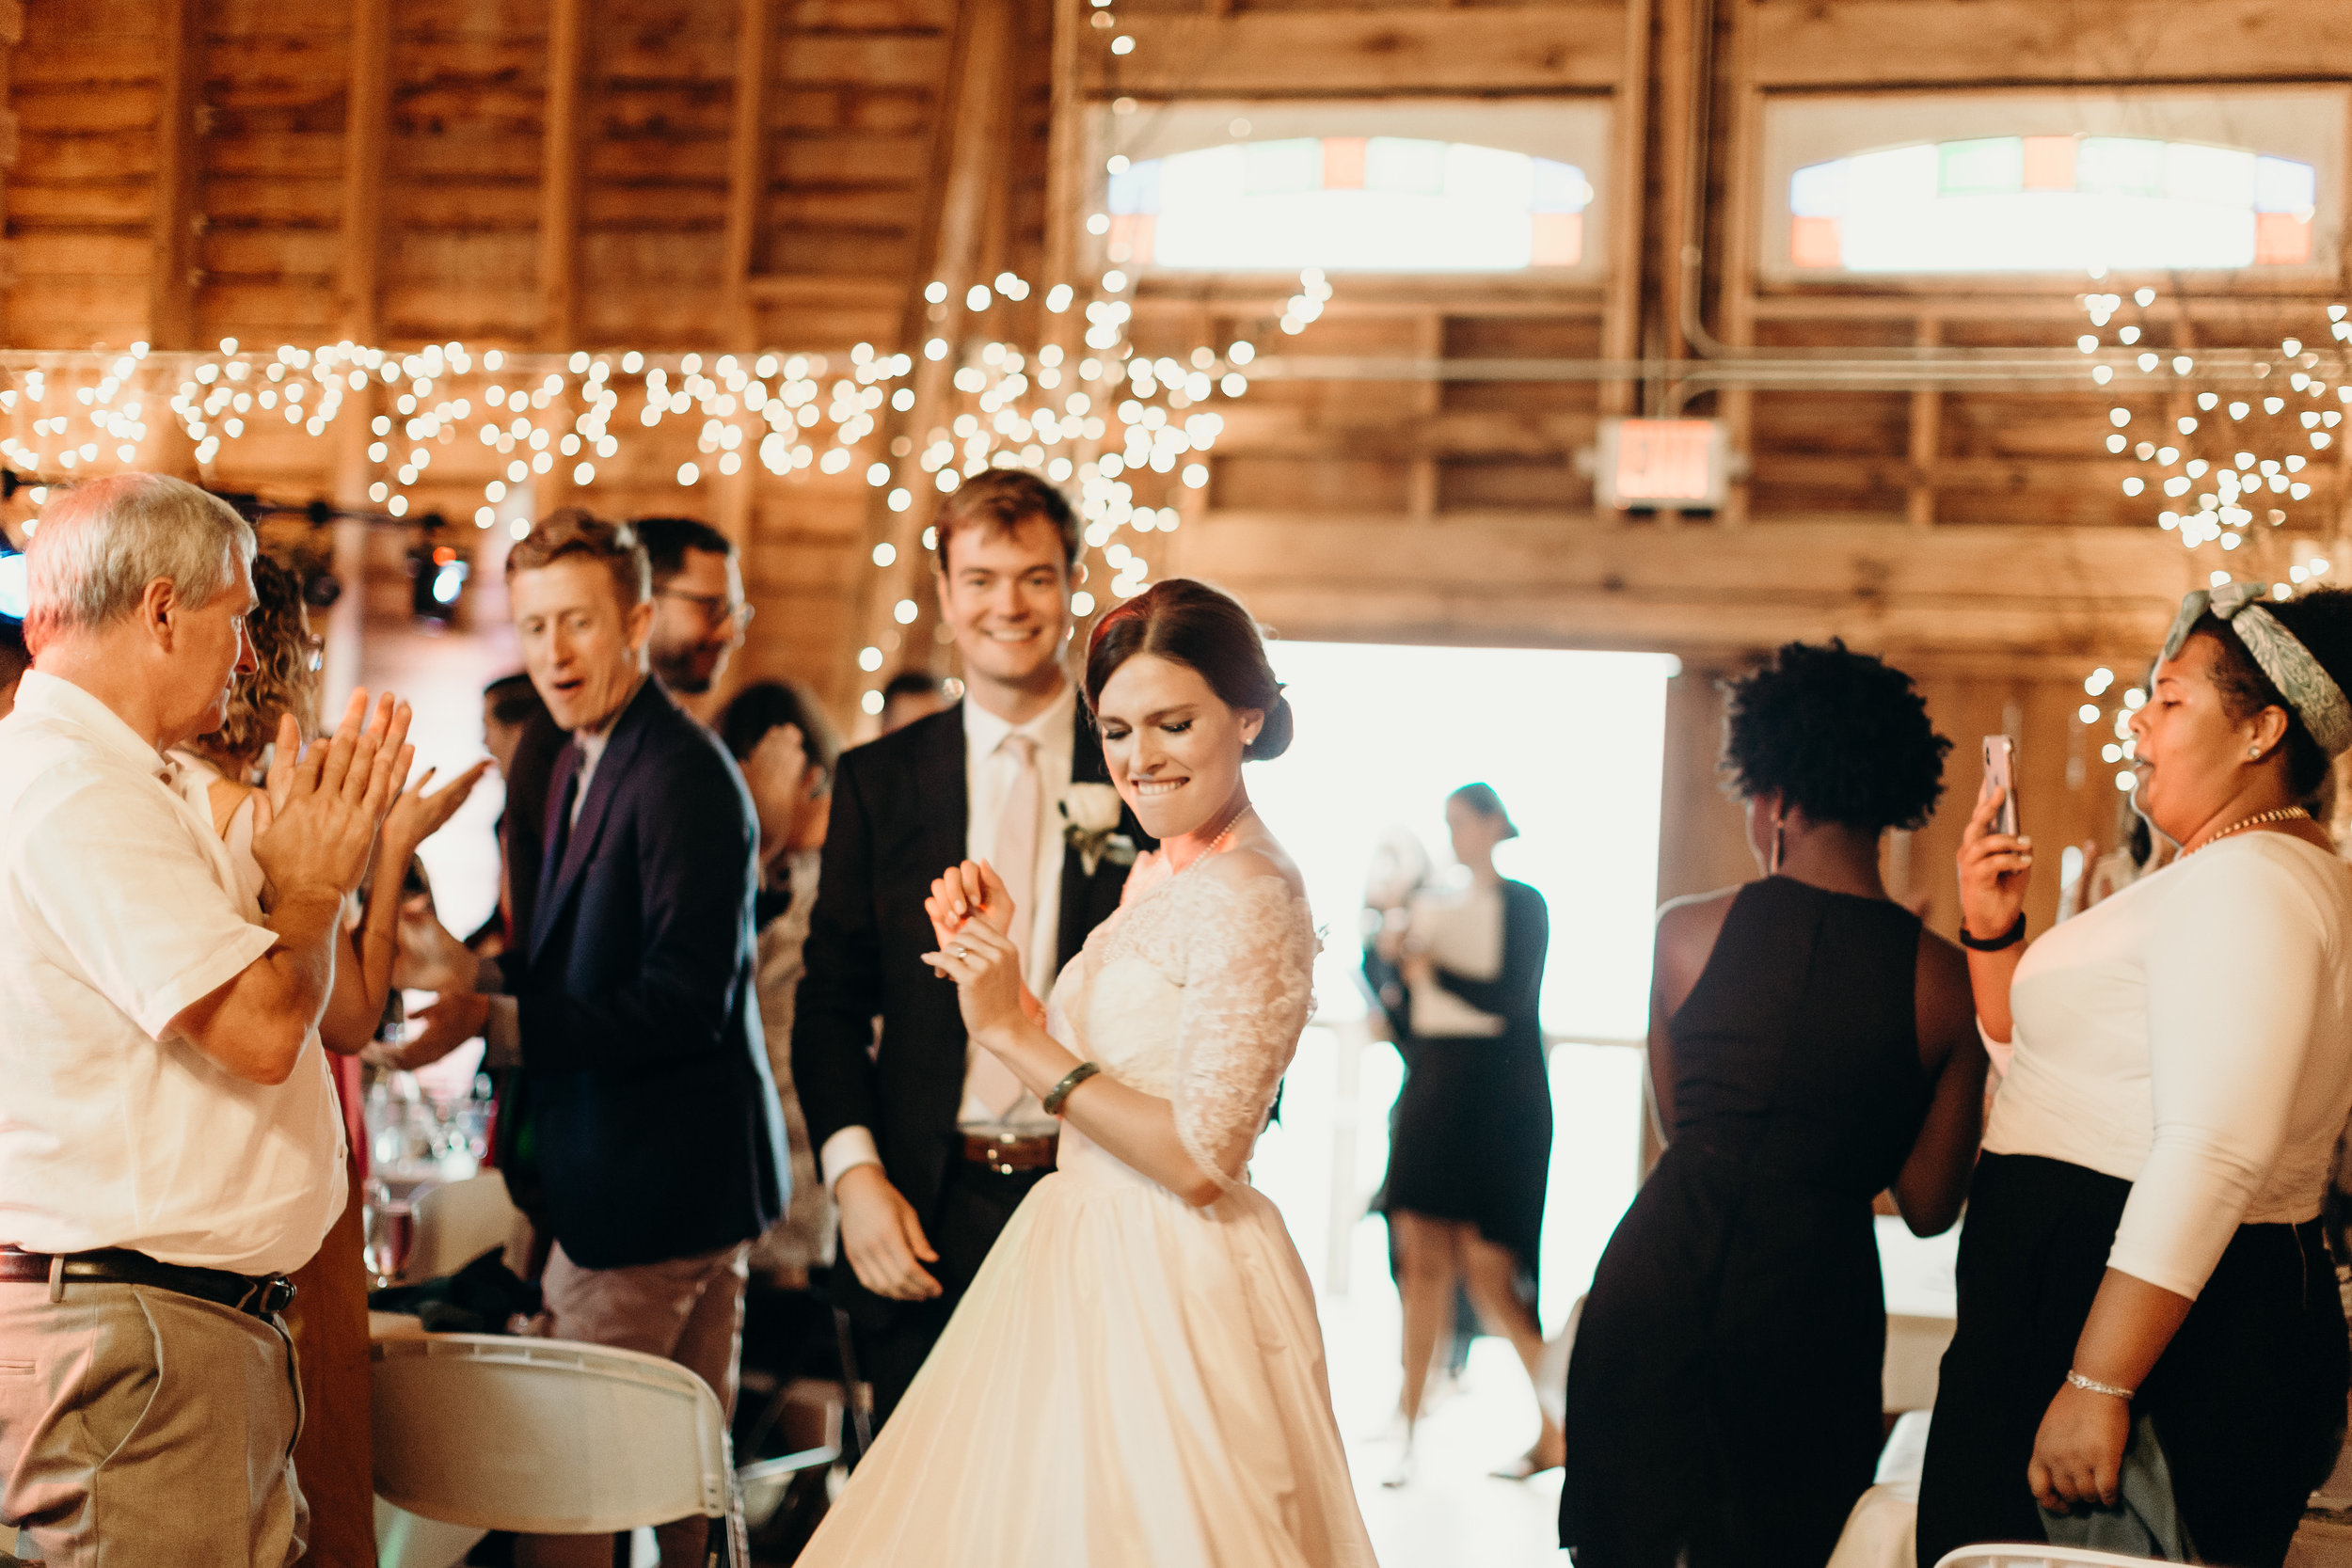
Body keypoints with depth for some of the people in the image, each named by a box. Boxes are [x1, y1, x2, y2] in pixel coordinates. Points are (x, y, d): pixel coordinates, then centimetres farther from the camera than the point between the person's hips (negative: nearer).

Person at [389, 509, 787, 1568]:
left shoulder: (682, 776, -19)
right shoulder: (582, 764, 13)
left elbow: (683, 1005, -24)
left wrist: (492, 1020, -26)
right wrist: (468, 970, 5)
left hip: (653, 1183, -10)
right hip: (680, 1174, 10)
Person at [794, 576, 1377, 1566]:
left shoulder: (1248, 897, -18)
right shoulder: (1158, 875, 11)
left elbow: (1201, 1160, -23)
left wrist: (1013, 1032, -20)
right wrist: (996, 960, 2)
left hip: (1167, 1290, -9)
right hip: (1089, 1261, 9)